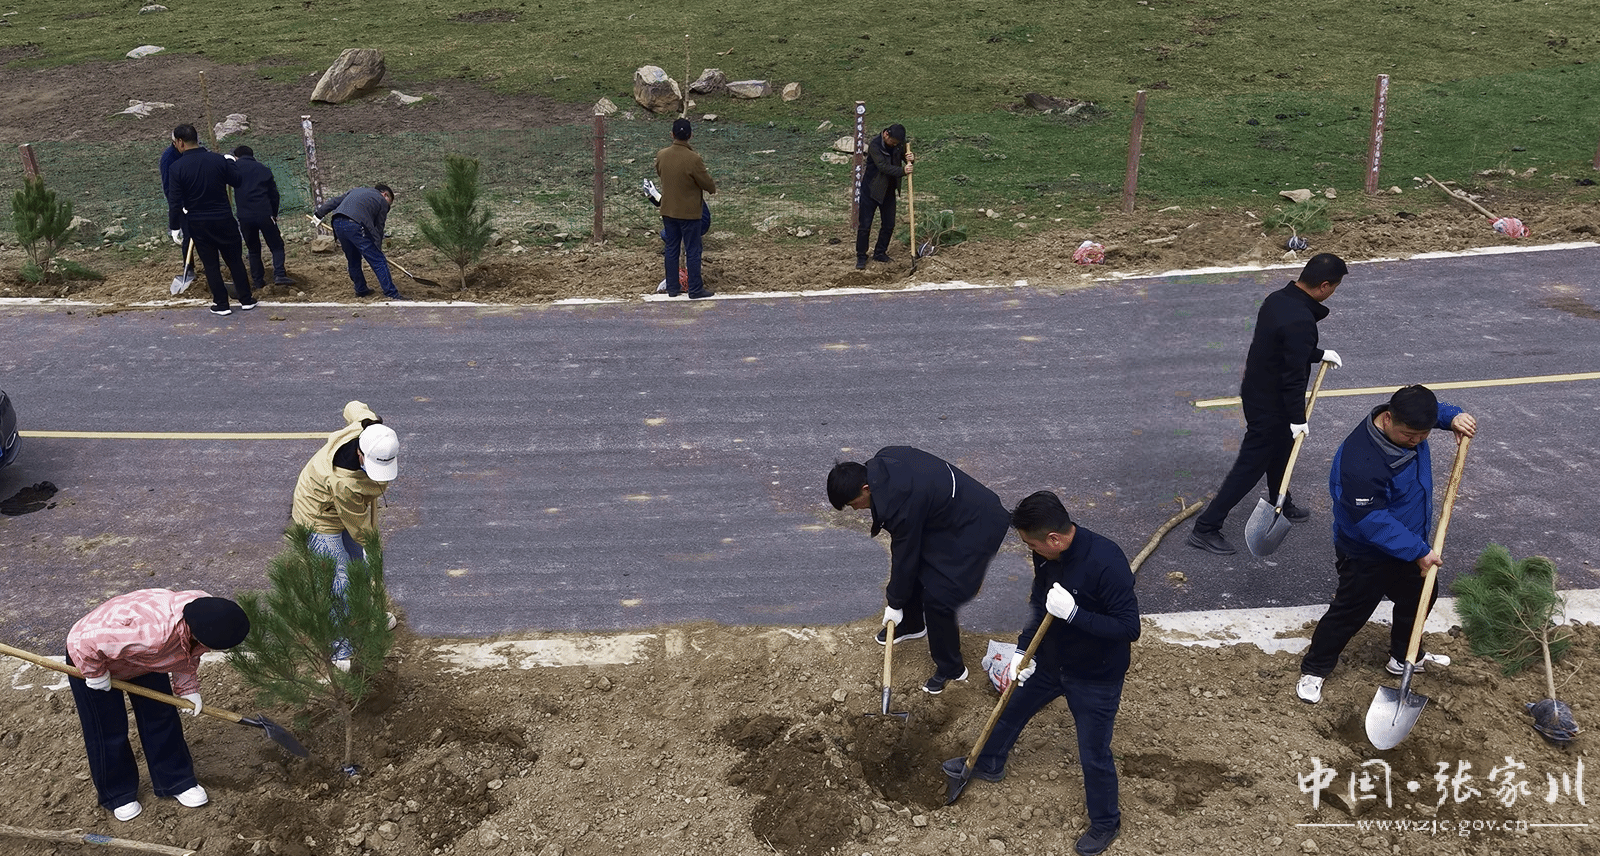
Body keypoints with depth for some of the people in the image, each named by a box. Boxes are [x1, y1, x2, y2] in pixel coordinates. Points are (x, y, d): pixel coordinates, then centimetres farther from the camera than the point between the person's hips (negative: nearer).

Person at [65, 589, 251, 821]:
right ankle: (118, 795, 26)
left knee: (161, 717, 9)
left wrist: (187, 689, -8)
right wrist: (96, 674, -22)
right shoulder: (151, 634, -49)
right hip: (91, 658, -6)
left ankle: (176, 781, 24)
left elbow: (187, 654, -2)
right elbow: (83, 643, -39)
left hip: (140, 657, 6)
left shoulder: (204, 609, -25)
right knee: (108, 731, 4)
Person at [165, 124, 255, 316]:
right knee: (235, 259, 14)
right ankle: (246, 299, 19)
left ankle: (221, 304, 15)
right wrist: (231, 164, 21)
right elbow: (238, 182, 3)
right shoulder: (218, 160, -8)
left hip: (198, 224, -1)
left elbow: (175, 202, -12)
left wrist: (175, 228, -2)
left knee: (210, 264, 10)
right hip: (224, 220, 1)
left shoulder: (176, 168, -12)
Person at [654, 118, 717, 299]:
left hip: (668, 210, 5)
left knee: (671, 249, 14)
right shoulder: (694, 159, -22)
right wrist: (713, 188, 10)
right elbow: (708, 184, -13)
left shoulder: (661, 155, -5)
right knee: (692, 251, 4)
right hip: (689, 212, -5)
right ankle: (695, 289, 10)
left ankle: (672, 288, 20)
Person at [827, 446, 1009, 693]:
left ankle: (951, 669, 11)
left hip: (976, 527, -10)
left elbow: (904, 557, -20)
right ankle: (912, 625, 44)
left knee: (937, 598, -9)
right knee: (918, 567, 18)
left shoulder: (902, 503, -33)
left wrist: (894, 603, -5)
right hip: (946, 511, 10)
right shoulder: (881, 462, -9)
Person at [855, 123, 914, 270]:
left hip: (889, 190, 6)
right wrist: (902, 171, -41)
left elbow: (905, 157, 5)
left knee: (888, 224, 9)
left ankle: (880, 253, 25)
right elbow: (883, 167, -30)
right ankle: (861, 257, 9)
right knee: (864, 225, -2)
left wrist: (911, 158, -19)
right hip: (871, 189, -6)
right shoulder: (874, 145, -23)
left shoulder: (899, 143, -5)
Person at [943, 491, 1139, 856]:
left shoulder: (1106, 562, -35)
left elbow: (1129, 627, -31)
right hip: (1050, 660, 7)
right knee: (1011, 708, 25)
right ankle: (987, 764, 54)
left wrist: (1073, 613, -39)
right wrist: (1023, 650, -5)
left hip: (1096, 677, -7)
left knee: (1093, 754, 8)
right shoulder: (1046, 554, -13)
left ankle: (1106, 823, 36)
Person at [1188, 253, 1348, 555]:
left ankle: (1281, 505, 52)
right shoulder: (1301, 322, -31)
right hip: (1271, 404, -10)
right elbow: (1294, 375, -27)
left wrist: (1319, 354, 21)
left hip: (1257, 391, 10)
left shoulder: (1277, 299, -2)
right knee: (1251, 465, 1)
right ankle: (1205, 527, 7)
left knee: (1280, 449, 29)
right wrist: (1298, 419, -19)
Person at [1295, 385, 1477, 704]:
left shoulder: (1409, 422, -13)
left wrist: (1454, 417, -11)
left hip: (1407, 541, 9)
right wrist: (1418, 551, -29)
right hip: (1367, 554, -8)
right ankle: (1314, 669, 23)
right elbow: (1372, 521, -34)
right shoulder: (1360, 461, -39)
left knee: (1420, 596, 25)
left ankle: (1405, 656, 48)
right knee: (1349, 612, 5)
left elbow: (1434, 409, 12)